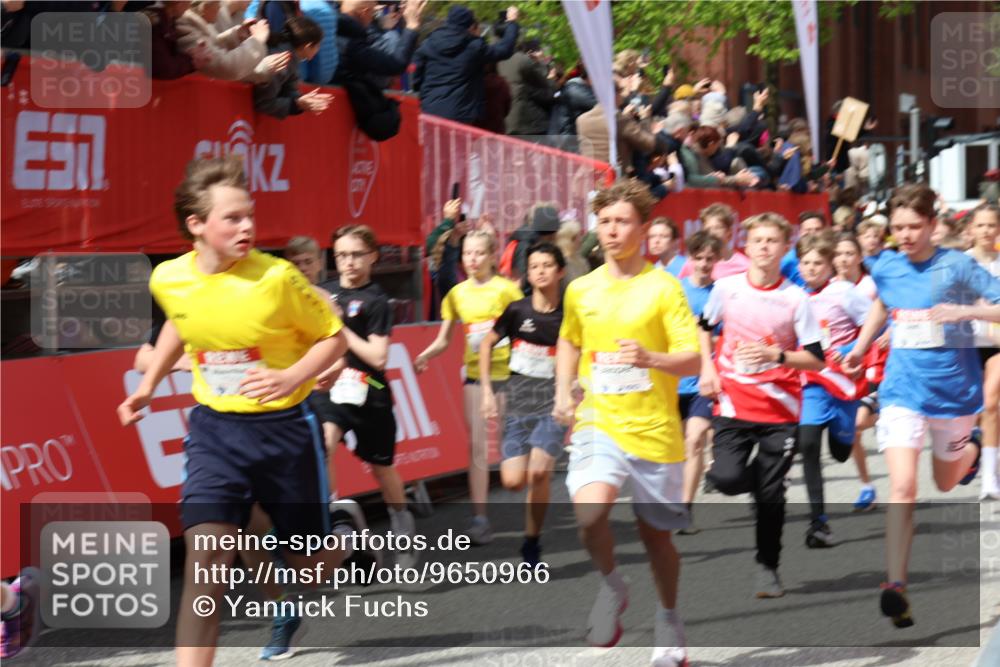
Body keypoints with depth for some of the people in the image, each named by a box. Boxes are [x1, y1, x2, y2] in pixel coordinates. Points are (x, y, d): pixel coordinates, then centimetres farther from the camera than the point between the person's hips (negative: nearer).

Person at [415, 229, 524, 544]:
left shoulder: (506, 289, -3)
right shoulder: (457, 294, 7)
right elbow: (443, 340, 9)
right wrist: (423, 356, -10)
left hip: (506, 372, -3)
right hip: (474, 374, 3)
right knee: (476, 444, -4)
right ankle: (479, 516, -4)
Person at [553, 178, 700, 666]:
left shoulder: (664, 288, -4)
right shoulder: (580, 290, 7)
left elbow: (692, 360, -9)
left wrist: (650, 358, -28)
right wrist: (564, 392, 11)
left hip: (654, 430, -2)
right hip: (599, 423, 2)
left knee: (656, 533, 10)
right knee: (589, 511, -25)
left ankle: (668, 621, 35)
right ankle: (612, 586, 3)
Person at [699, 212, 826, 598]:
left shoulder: (795, 299, -4)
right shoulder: (726, 288, 1)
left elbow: (816, 360, -5)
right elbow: (705, 327, 21)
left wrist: (776, 355, -20)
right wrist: (707, 369, 8)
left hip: (780, 409, -1)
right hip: (733, 403, 1)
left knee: (770, 494, 1)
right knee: (727, 479, -18)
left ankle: (767, 567, 19)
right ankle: (757, 477, 19)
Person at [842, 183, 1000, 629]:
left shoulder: (956, 265, -11)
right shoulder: (885, 268, 1)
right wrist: (861, 347, 23)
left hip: (952, 387, -1)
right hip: (903, 388, 1)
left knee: (945, 483, 20)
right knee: (902, 487, -16)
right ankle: (895, 587, -16)